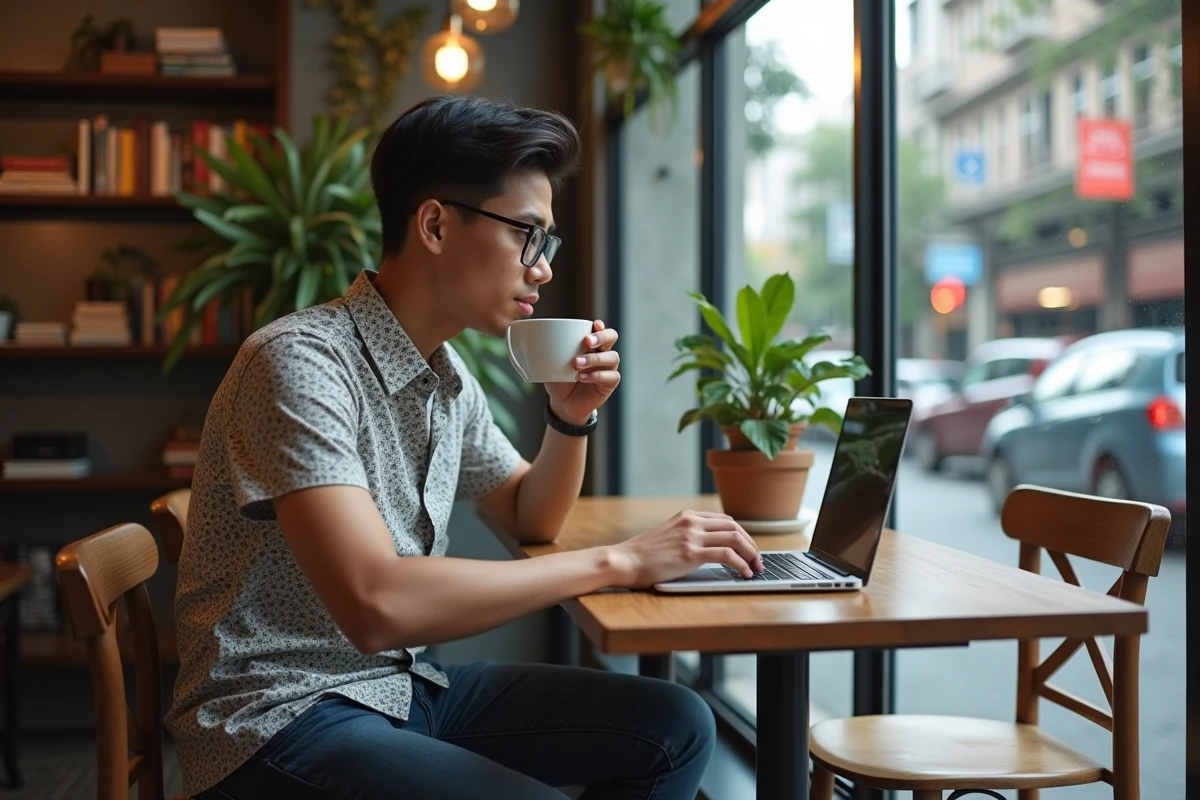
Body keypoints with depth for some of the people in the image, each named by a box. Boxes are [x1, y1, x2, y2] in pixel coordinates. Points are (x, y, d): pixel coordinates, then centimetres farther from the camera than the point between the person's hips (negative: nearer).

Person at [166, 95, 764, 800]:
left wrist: (571, 417, 1)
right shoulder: (302, 362, -21)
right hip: (283, 717, -8)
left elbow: (530, 520, 22)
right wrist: (618, 562, -26)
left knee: (676, 727, 0)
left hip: (404, 684, 9)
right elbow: (377, 604, -32)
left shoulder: (449, 374, 7)